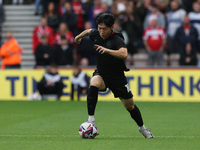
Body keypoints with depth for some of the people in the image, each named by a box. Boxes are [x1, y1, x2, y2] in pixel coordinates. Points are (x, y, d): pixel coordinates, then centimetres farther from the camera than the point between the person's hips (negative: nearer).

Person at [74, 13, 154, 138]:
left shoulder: (117, 40, -25)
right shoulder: (96, 34, -8)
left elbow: (124, 54, -46)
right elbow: (88, 31, 18)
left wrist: (106, 50, -54)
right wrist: (79, 36, 36)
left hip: (117, 76, -3)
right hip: (101, 73, 3)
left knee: (130, 105, 8)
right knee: (94, 84, -33)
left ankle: (142, 128, 37)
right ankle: (91, 121, -32)